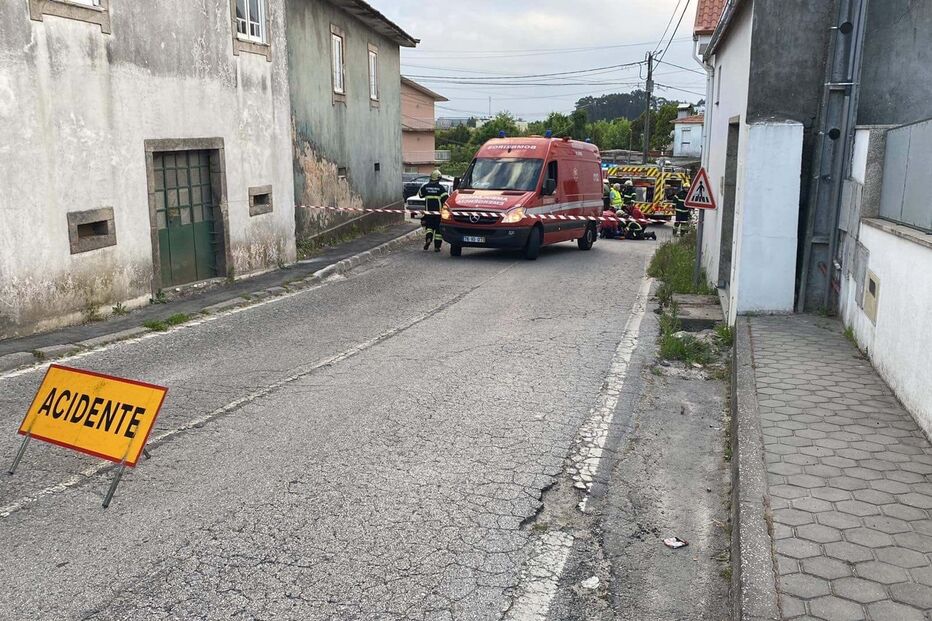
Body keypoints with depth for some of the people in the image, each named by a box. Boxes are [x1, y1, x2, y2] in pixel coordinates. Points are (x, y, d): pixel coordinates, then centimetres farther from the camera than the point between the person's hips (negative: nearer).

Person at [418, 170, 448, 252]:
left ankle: (428, 238, -13)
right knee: (438, 228, 5)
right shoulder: (441, 187, -7)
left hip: (428, 211, 2)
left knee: (429, 226, 15)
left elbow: (420, 195, 16)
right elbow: (446, 198, -12)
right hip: (439, 211, -2)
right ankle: (437, 246, 3)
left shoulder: (425, 186, 1)